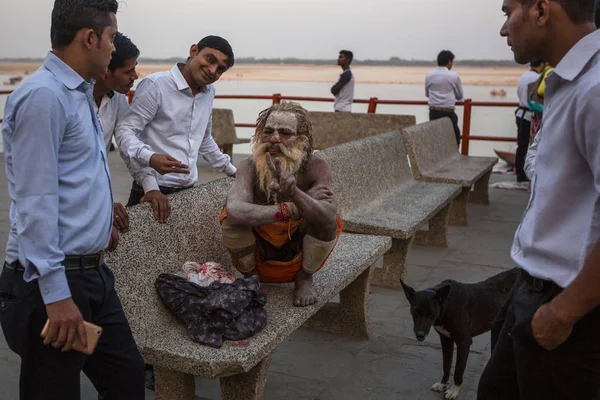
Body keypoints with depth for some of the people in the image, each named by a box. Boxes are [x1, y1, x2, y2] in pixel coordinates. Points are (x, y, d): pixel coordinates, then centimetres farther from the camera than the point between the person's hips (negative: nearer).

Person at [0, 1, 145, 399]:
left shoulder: (80, 92, 12)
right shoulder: (43, 96, -17)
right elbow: (36, 202, -21)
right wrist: (55, 295, -22)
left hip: (93, 272, 9)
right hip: (55, 279, -9)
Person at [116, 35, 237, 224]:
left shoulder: (209, 92, 10)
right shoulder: (155, 85, -12)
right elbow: (125, 131, -13)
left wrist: (232, 171, 27)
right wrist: (150, 158, -29)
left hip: (188, 190, 6)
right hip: (153, 191, -6)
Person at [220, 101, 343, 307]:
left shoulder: (315, 167, -19)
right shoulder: (250, 166, -19)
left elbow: (329, 218, -38)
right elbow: (234, 211, -39)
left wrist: (295, 193, -56)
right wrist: (287, 210, -41)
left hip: (300, 256, 0)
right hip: (258, 257, 0)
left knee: (325, 219, -27)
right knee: (231, 216, -26)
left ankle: (305, 278, 1)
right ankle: (248, 276, 2)